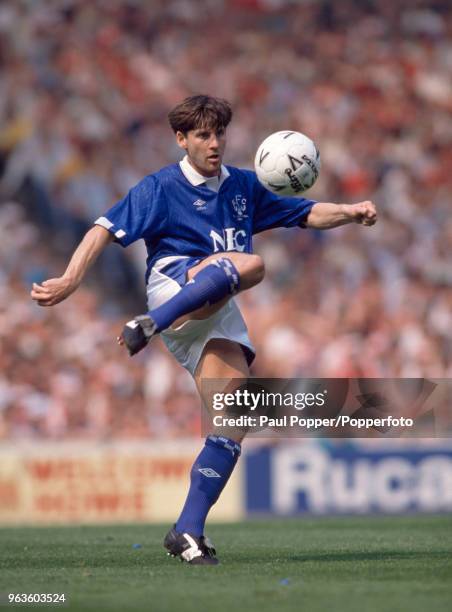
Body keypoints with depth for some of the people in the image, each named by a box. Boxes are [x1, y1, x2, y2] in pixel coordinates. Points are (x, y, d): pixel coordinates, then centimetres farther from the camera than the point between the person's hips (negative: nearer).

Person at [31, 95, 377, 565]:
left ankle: (188, 533, -9)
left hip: (217, 315, 5)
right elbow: (106, 229, -2)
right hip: (174, 282, -5)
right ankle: (147, 325, -39)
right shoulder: (161, 188, 3)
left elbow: (306, 214, 22)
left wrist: (350, 212, 2)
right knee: (251, 264, -36)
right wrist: (70, 280, -15)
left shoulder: (243, 186, 20)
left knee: (234, 422, -12)